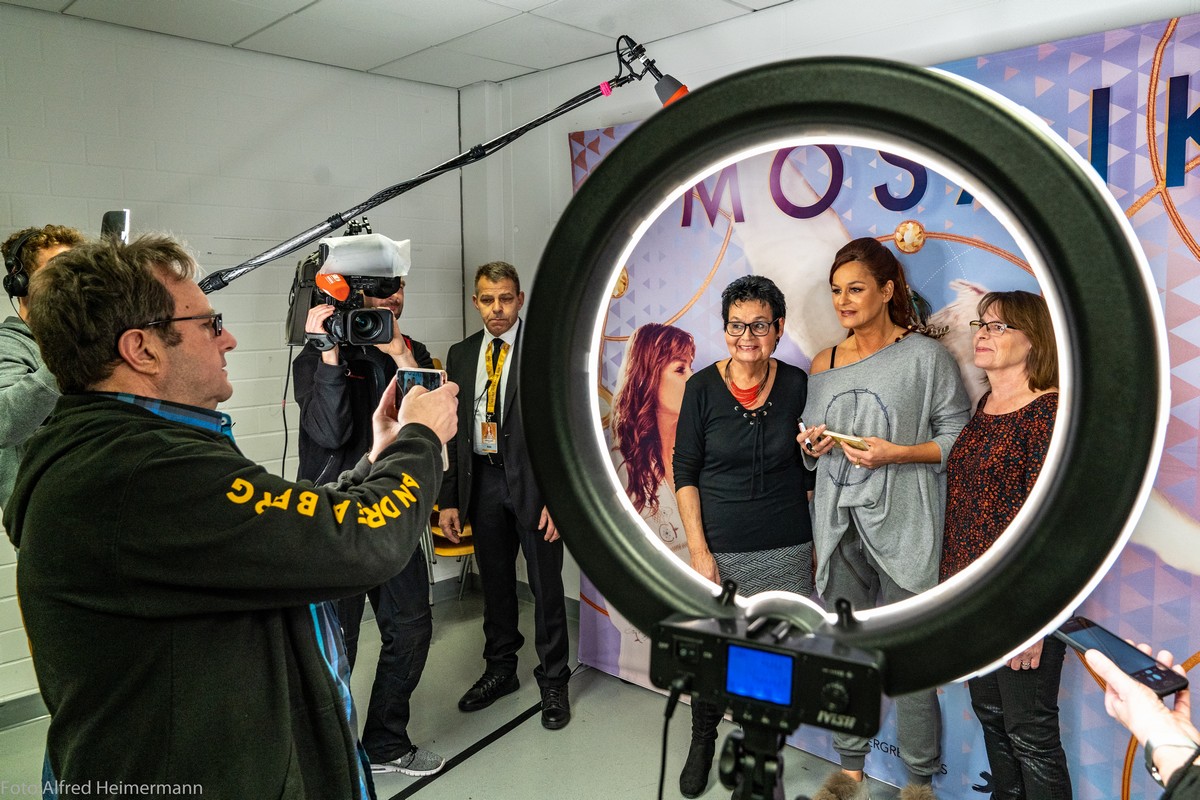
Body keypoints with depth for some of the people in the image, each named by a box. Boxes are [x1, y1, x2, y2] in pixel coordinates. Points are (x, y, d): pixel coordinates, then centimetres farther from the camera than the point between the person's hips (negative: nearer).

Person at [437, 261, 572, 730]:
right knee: (495, 583, 17)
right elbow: (453, 430, 10)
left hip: (534, 481, -4)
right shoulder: (461, 355, 9)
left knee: (545, 586, 5)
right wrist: (449, 499, 6)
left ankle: (553, 682, 23)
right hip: (483, 481, 4)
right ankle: (500, 670, 36)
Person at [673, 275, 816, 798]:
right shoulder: (702, 388, -6)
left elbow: (812, 472, 6)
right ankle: (702, 740, 39)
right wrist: (699, 552, -9)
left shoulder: (797, 385, -2)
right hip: (719, 552, -1)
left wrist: (820, 545, 6)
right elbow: (685, 474, -4)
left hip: (786, 552, 1)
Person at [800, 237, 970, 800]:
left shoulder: (925, 356, -3)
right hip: (838, 525, 5)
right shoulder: (823, 364, 12)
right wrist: (812, 446, -2)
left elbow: (960, 437, -5)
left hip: (902, 526, -5)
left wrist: (896, 453, -17)